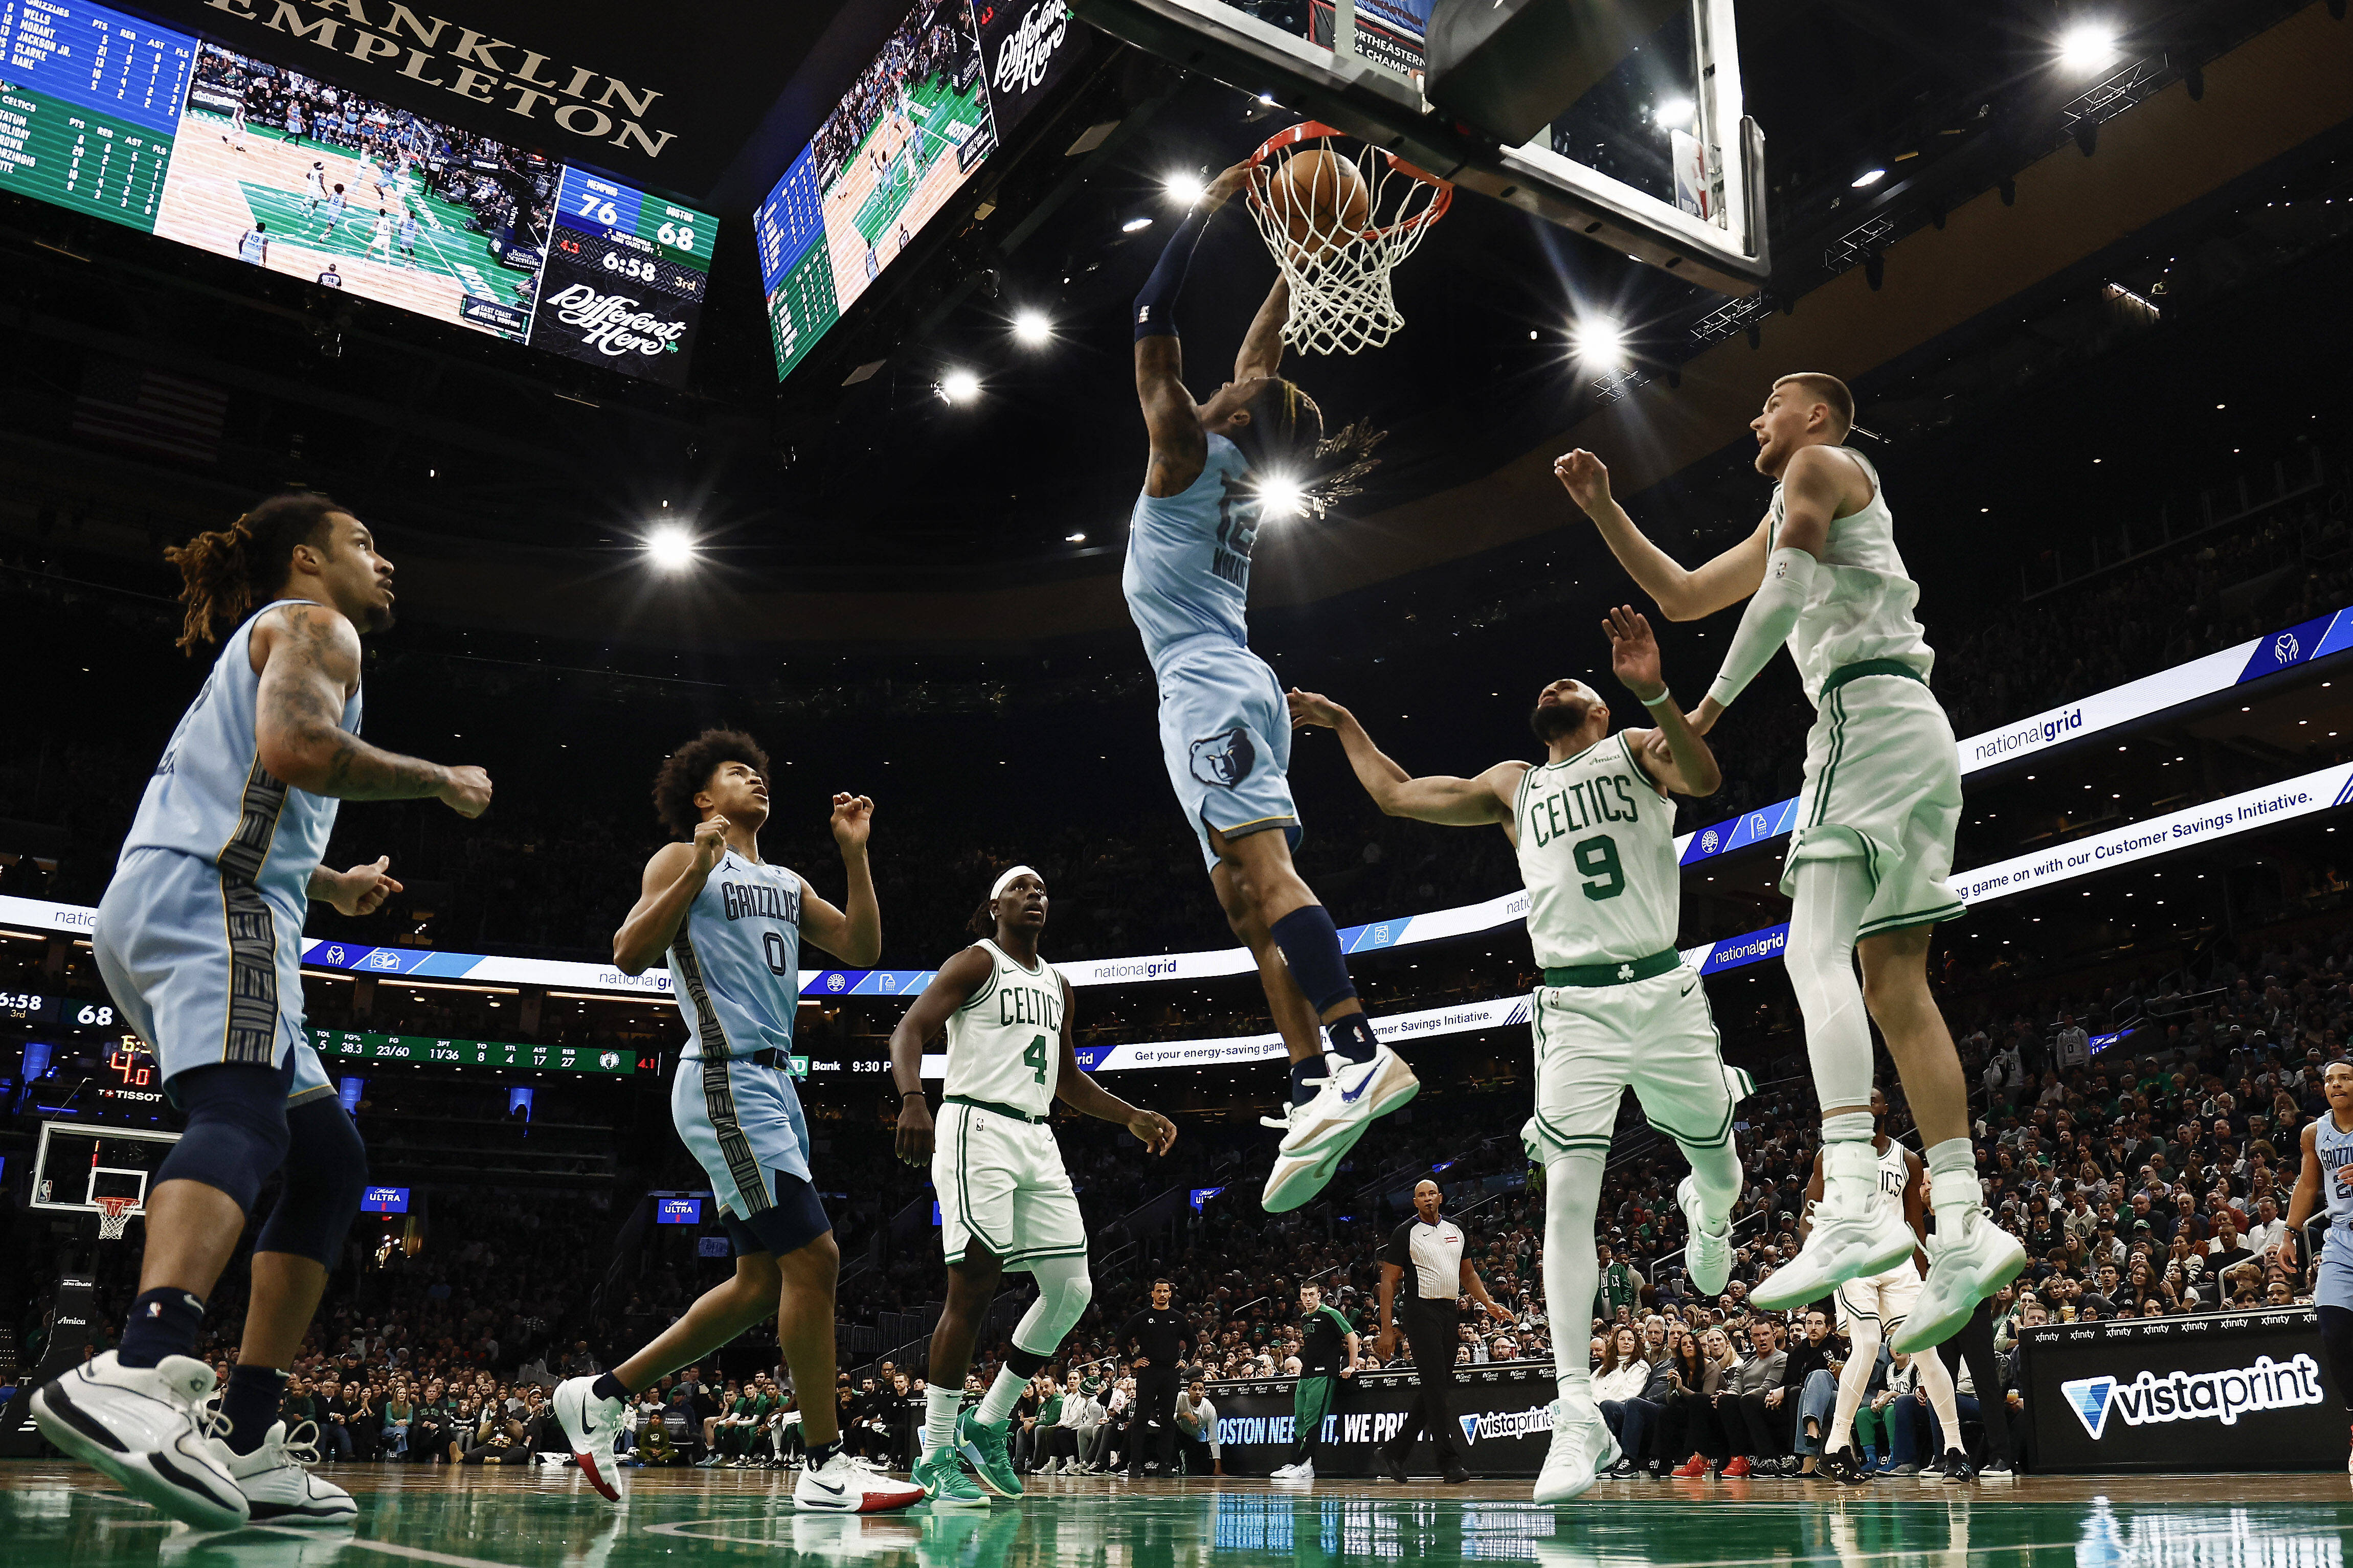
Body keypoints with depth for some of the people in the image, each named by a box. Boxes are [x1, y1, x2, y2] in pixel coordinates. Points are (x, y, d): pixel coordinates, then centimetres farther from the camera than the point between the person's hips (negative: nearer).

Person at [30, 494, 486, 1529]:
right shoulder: (312, 623, 6)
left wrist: (330, 885, 51)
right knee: (244, 1116, -34)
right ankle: (140, 1373, -58)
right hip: (204, 901, -10)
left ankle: (244, 1446, 1)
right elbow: (295, 745, -17)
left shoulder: (263, 645, 36)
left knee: (330, 1161, 7)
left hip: (158, 907, 10)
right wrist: (440, 780, -4)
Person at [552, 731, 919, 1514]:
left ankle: (600, 1395, 22)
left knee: (764, 1282, 10)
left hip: (774, 1081, 9)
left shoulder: (787, 883, 23)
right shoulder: (682, 860, 2)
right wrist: (698, 870, -16)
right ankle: (826, 1468, -7)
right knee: (813, 1256, -13)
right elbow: (629, 955, -11)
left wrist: (855, 855, 7)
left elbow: (862, 950, 14)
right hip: (726, 1077, -9)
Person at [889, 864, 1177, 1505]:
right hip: (977, 1129, -7)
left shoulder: (1057, 985, 21)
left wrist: (1133, 1117, 17)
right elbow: (909, 1031, -12)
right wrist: (913, 1099, -31)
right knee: (973, 1289, -12)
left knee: (1072, 1289, 1)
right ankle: (936, 1453, -2)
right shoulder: (976, 964, -1)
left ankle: (988, 1425, 14)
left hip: (1037, 1141, 8)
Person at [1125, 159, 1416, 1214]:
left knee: (1262, 868, -22)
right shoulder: (1244, 465, 18)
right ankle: (1313, 1093, -3)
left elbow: (1152, 322, 0)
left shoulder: (1187, 449, -2)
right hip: (1236, 686, 9)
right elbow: (1261, 350, 31)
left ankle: (1357, 1053, -33)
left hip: (1205, 686, -9)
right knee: (1249, 902, 3)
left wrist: (1212, 207, 5)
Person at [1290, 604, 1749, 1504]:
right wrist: (1342, 724, 29)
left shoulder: (1636, 749, 9)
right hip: (1576, 1007, 1)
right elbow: (1398, 795, 26)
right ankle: (1576, 1412, -12)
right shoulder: (1513, 787, 19)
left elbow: (1703, 779, -14)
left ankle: (1706, 1219, 54)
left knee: (1719, 1170, 13)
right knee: (1568, 1194, -13)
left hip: (1665, 993, -1)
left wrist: (1654, 692, -29)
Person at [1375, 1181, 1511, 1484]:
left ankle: (1394, 1451, 16)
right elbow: (1388, 1282, -4)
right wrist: (1387, 1330, -10)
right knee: (1435, 1387, -11)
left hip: (1450, 1311, 6)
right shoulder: (1405, 1233, -3)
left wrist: (1489, 1304, 8)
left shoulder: (1455, 1230, 14)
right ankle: (1450, 1461, -8)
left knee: (1437, 1388, 6)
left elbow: (1468, 1274, 24)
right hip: (1421, 1311, -6)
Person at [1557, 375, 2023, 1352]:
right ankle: (1962, 1232, -4)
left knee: (1816, 950, -21)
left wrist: (1708, 708, -6)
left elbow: (1781, 597, -9)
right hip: (1915, 732, 10)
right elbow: (1685, 597, 34)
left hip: (1868, 714, -10)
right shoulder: (1785, 519, 33)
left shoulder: (1818, 466, 5)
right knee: (1896, 986, 2)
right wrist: (1603, 510, 28)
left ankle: (1852, 1209, -33)